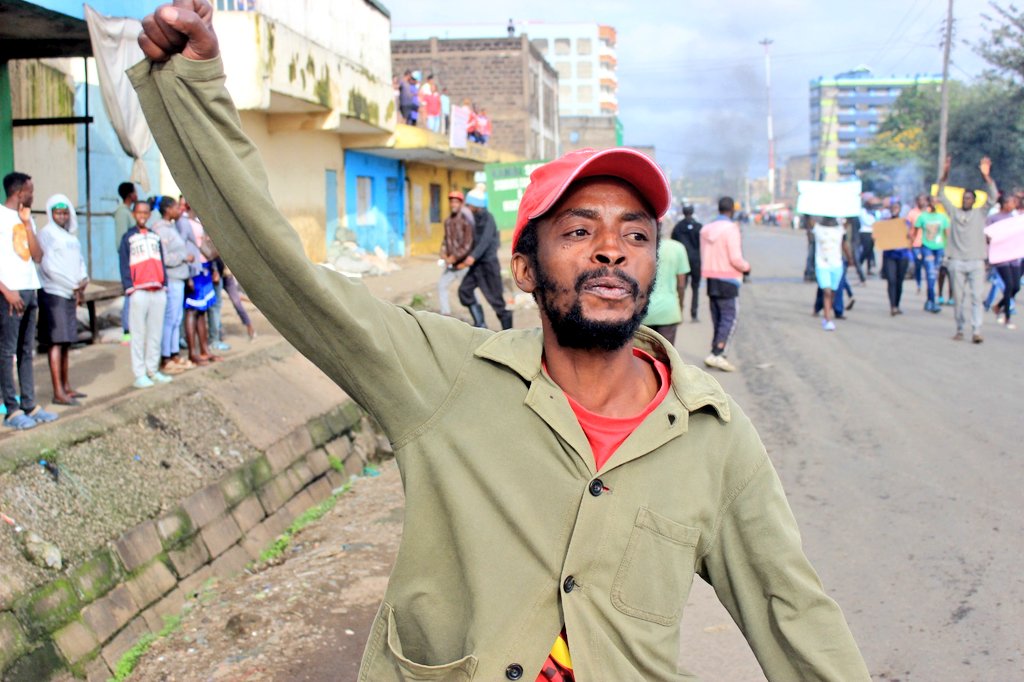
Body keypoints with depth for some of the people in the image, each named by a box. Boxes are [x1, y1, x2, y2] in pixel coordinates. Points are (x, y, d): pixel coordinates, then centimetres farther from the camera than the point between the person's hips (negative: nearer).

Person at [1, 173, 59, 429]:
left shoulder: (27, 218, 15)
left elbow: (38, 257, 7)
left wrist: (27, 224, 0)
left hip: (30, 291, 7)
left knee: (26, 351, 9)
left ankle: (29, 405, 12)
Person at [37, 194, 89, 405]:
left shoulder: (70, 235, 16)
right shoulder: (47, 234, -7)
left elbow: (79, 260, 17)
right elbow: (49, 266, -14)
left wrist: (83, 281, -3)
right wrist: (74, 286, -9)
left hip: (71, 294, 8)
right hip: (54, 293, -8)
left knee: (66, 342, 11)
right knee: (57, 342, -10)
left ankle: (66, 387, 17)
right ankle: (58, 392, -11)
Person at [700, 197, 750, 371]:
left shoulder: (706, 229, 8)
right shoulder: (731, 228, -13)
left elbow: (704, 257, 10)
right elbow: (735, 258, -17)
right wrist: (746, 267, 2)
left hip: (711, 278, 7)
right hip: (728, 280, -7)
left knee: (718, 318, 13)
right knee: (730, 318, -3)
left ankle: (718, 355, 13)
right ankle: (716, 355, -11)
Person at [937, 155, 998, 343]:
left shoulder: (980, 213, 9)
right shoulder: (954, 212, 10)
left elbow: (993, 196, -3)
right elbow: (941, 195, 4)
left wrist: (986, 175, -15)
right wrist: (945, 174, -9)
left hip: (976, 262, -1)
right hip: (957, 262, 1)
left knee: (976, 297, -8)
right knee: (958, 298, 5)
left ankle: (976, 331, -12)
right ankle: (960, 329, 13)